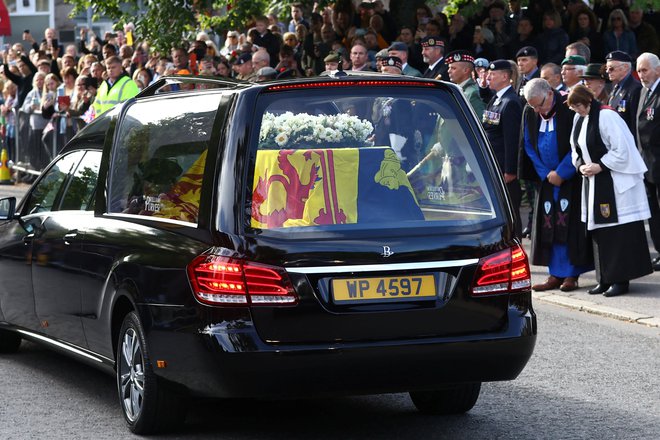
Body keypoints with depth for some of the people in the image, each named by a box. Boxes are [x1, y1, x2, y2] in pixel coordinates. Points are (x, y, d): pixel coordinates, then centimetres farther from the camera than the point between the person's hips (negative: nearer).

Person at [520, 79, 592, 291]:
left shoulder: (569, 108, -15)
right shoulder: (530, 113, 2)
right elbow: (529, 145, 10)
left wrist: (561, 173, -13)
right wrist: (545, 174, 0)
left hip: (571, 178, -5)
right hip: (547, 177, 5)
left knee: (570, 224, -6)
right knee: (548, 224, 2)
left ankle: (571, 275, -2)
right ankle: (556, 274, 6)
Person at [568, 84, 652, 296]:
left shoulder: (605, 116, -16)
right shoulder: (579, 119, 9)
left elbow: (621, 149, -18)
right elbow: (576, 148, 19)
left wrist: (600, 166, -16)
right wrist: (580, 165, 0)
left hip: (615, 183, -8)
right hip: (594, 183, 8)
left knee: (617, 230, -6)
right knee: (599, 230, 9)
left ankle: (621, 279, -3)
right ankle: (606, 279, 15)